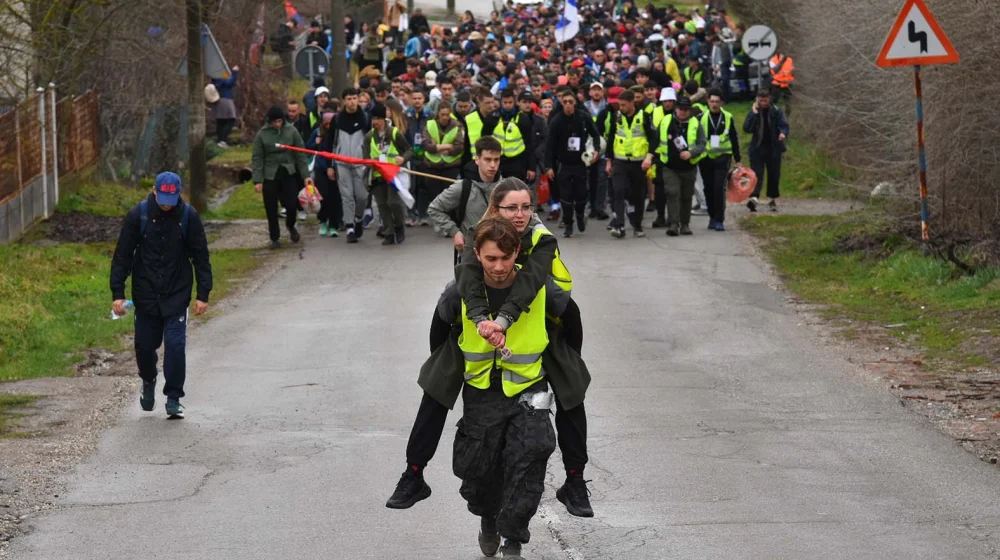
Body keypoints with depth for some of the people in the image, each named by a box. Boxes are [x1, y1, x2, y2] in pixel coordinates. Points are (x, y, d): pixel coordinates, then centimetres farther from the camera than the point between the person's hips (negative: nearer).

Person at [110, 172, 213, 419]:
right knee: (144, 345, 7)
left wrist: (203, 294, -2)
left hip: (177, 295, -1)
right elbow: (122, 256, -2)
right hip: (145, 295, 1)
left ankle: (174, 399, 1)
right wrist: (117, 293, -7)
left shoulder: (188, 217, -6)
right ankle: (148, 381, 38)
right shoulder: (138, 215, -7)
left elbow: (201, 257, 2)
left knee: (175, 345, -10)